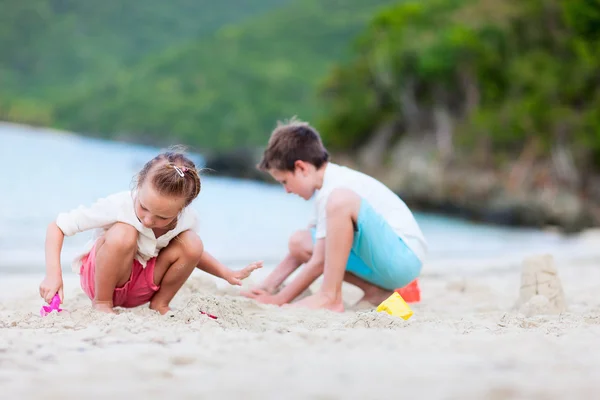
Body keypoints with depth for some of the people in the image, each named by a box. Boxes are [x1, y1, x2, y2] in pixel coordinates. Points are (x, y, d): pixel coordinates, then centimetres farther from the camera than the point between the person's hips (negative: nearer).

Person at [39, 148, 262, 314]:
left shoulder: (186, 220, -16)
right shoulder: (117, 207, -31)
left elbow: (189, 253, 9)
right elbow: (57, 226, -23)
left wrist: (227, 274, -3)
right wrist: (53, 274, -35)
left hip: (141, 286, 4)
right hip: (99, 276, -4)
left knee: (192, 244, -20)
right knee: (123, 234, -36)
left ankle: (159, 304, 1)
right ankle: (101, 303, -13)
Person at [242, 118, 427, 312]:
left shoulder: (334, 191, -16)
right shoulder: (333, 182, 14)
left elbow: (319, 262, -16)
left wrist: (280, 299, -6)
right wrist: (267, 287, 16)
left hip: (404, 259, -10)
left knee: (340, 200, -30)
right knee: (299, 242, 9)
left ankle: (330, 297, -23)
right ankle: (375, 292, 2)